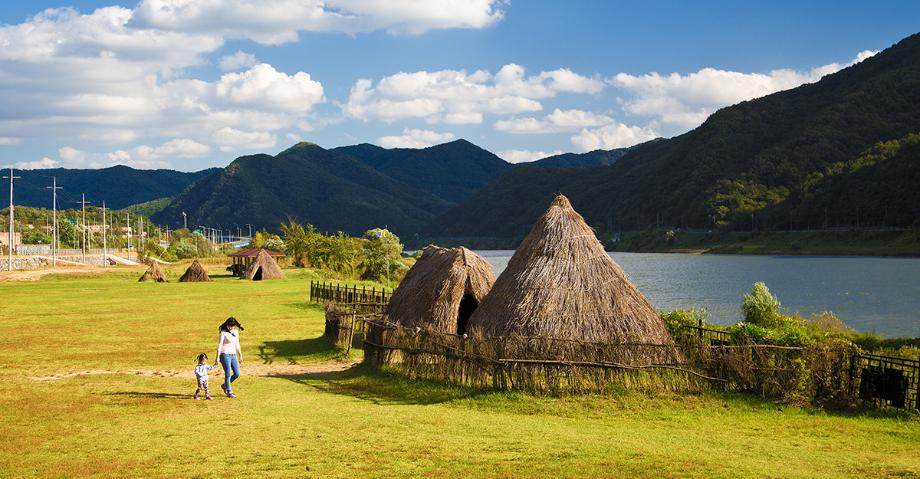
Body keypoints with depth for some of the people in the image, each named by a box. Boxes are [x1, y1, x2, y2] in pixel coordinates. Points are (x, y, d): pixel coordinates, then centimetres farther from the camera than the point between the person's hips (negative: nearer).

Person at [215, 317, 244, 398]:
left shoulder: (236, 332, 10)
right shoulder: (223, 333, -9)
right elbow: (219, 345, -11)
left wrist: (240, 355, 21)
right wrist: (217, 357, -16)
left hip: (233, 355, 7)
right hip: (225, 355, -6)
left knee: (237, 374, 5)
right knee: (228, 374, -3)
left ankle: (225, 385, 25)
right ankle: (229, 392, 8)